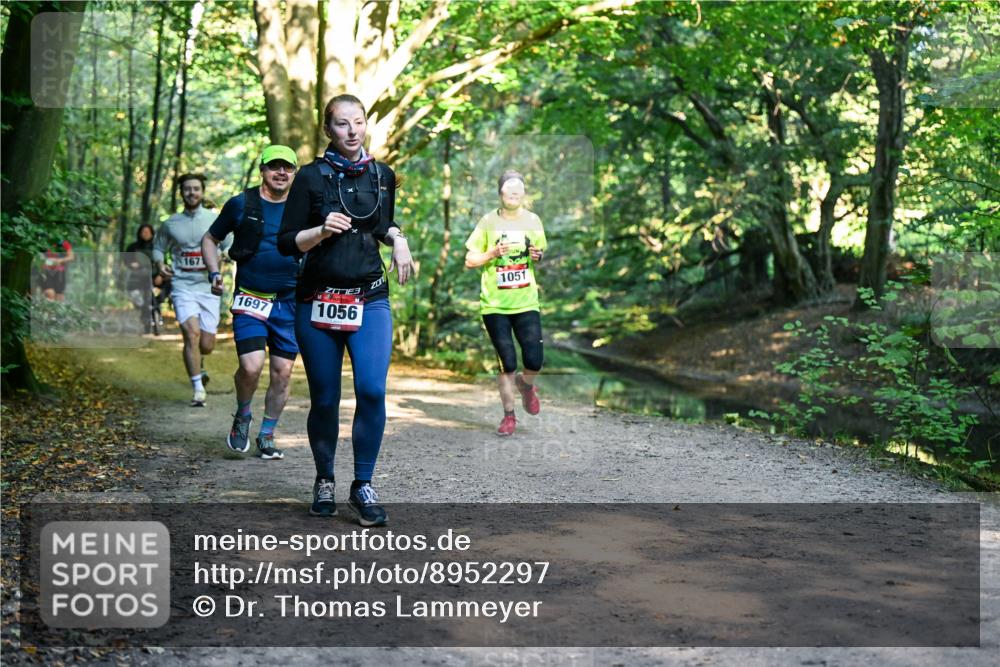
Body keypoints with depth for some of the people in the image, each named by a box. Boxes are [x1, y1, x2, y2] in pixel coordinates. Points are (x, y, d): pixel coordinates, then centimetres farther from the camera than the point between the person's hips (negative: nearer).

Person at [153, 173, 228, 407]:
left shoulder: (215, 220, 3)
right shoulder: (170, 224, 7)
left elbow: (231, 246, 7)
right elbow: (158, 247, 21)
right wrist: (160, 264, 0)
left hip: (208, 286, 0)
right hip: (182, 285, 0)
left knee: (206, 345, 3)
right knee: (191, 333, -20)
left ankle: (197, 362, 43)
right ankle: (198, 389, -13)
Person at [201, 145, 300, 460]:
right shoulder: (241, 204, 1)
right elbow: (209, 239, 12)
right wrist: (214, 273, -2)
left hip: (290, 303, 2)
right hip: (250, 301, -2)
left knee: (283, 372, 3)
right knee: (251, 366, -17)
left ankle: (267, 437, 20)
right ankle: (242, 417, 14)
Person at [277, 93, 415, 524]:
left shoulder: (382, 176, 9)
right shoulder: (311, 176, -2)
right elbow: (286, 242, -2)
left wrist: (397, 239, 5)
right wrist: (322, 231, -19)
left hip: (370, 300, 2)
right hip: (318, 303, -2)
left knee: (372, 390, -15)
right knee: (324, 400, 4)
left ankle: (363, 485, -2)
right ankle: (324, 482, 24)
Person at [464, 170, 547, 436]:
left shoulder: (533, 221, 5)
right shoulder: (489, 222, -1)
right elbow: (470, 261, 2)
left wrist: (538, 256, -5)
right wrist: (493, 252, -15)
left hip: (526, 302, 2)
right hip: (494, 304, -2)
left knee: (534, 361, -7)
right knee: (507, 363, -2)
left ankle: (525, 384, 29)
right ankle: (509, 415, 16)